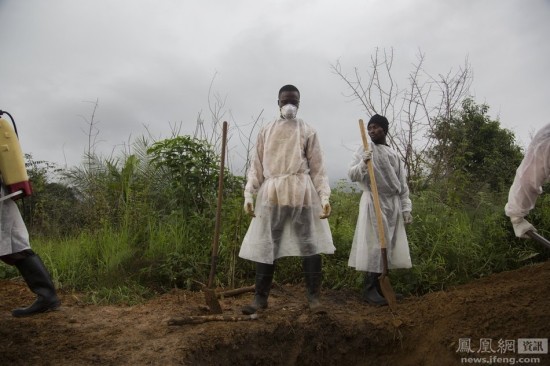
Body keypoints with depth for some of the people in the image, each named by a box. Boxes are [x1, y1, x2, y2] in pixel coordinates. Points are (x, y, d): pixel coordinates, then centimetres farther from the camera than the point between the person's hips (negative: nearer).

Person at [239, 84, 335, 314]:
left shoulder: (308, 132, 8)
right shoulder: (266, 131, 13)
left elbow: (317, 167, 5)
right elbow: (256, 165, 10)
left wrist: (324, 195, -6)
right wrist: (249, 193, 0)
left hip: (302, 193, -1)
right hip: (271, 193, 2)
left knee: (310, 243, 0)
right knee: (265, 245, 3)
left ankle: (313, 296, 11)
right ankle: (260, 297, 13)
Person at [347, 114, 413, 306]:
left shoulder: (394, 154, 15)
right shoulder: (365, 150, 1)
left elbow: (402, 183, 16)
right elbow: (352, 175, -7)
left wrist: (406, 207, 10)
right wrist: (363, 163, -25)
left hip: (393, 204, 6)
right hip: (374, 203, -5)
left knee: (389, 245, 6)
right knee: (374, 244, -8)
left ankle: (380, 286, 16)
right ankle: (369, 289, -3)